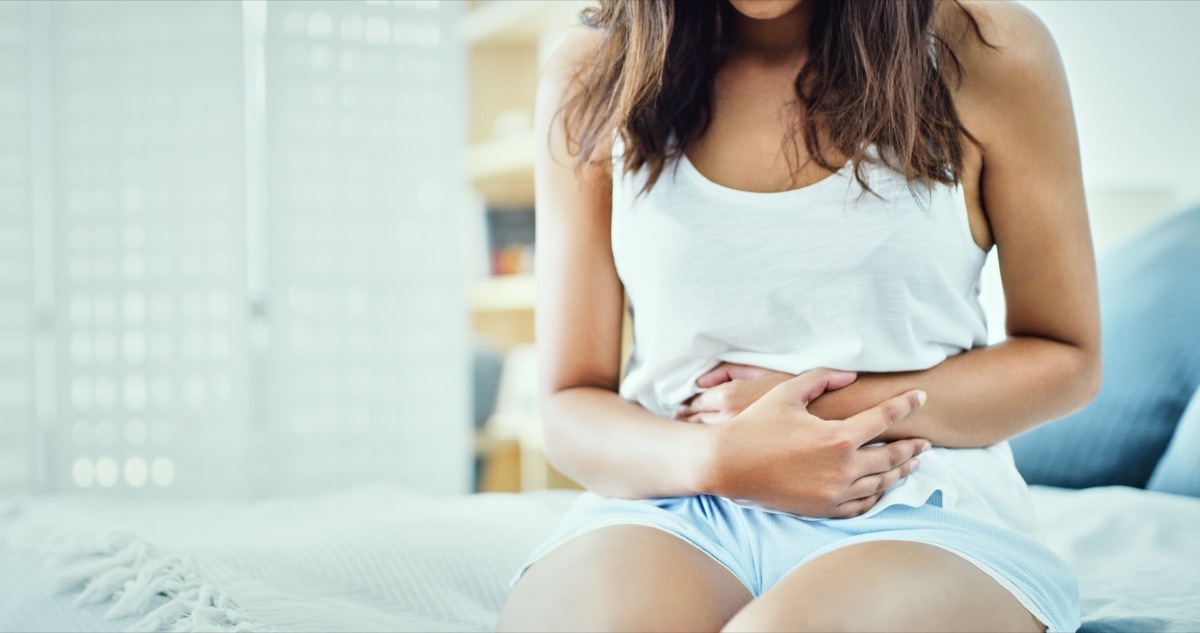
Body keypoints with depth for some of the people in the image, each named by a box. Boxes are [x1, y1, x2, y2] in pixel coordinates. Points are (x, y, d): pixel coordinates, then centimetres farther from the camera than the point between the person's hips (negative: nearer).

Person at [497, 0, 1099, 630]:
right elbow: (570, 410, 5)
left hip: (921, 508, -1)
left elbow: (1069, 358, 7)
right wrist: (717, 460, -17)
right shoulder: (591, 80, 4)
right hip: (673, 504, 2)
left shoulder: (985, 52, 1)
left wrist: (843, 410, -8)